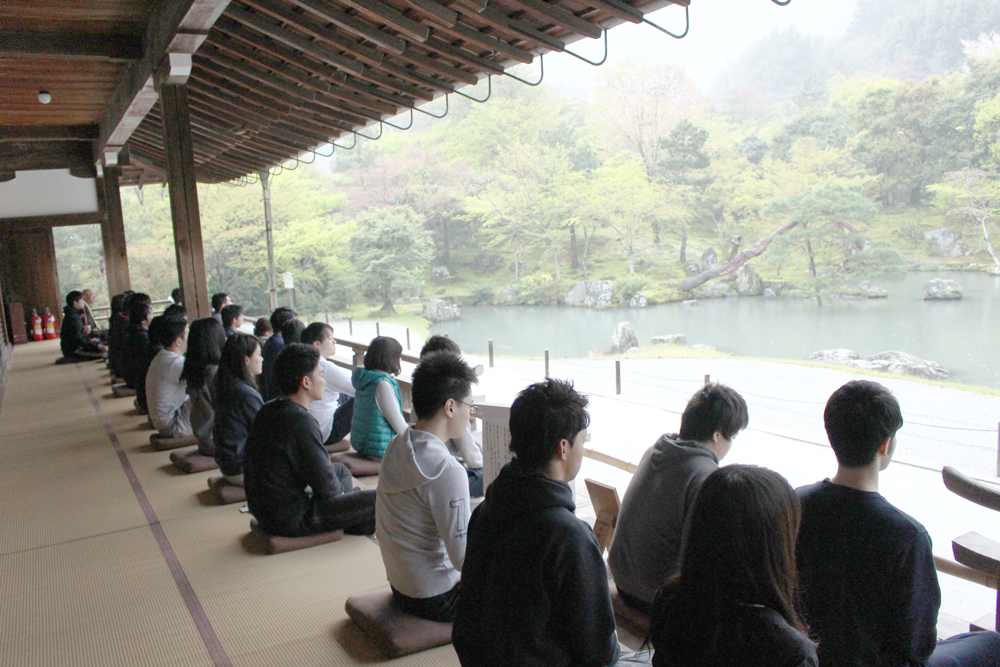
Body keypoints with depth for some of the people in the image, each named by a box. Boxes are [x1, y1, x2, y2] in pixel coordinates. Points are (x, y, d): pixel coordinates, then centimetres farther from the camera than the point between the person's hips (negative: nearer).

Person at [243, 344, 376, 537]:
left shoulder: (268, 410, 4)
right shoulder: (301, 421, -25)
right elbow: (326, 488, -19)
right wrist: (340, 490, 2)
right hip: (290, 521, -10)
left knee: (341, 470, 28)